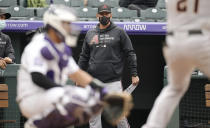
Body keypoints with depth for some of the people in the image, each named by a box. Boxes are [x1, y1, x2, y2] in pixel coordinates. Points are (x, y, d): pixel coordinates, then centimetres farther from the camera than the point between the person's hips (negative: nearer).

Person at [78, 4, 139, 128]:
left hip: (113, 81, -3)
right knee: (93, 115, 2)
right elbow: (84, 57, 19)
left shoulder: (119, 32, 4)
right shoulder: (90, 34, 14)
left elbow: (130, 53, 2)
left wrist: (134, 74, -6)